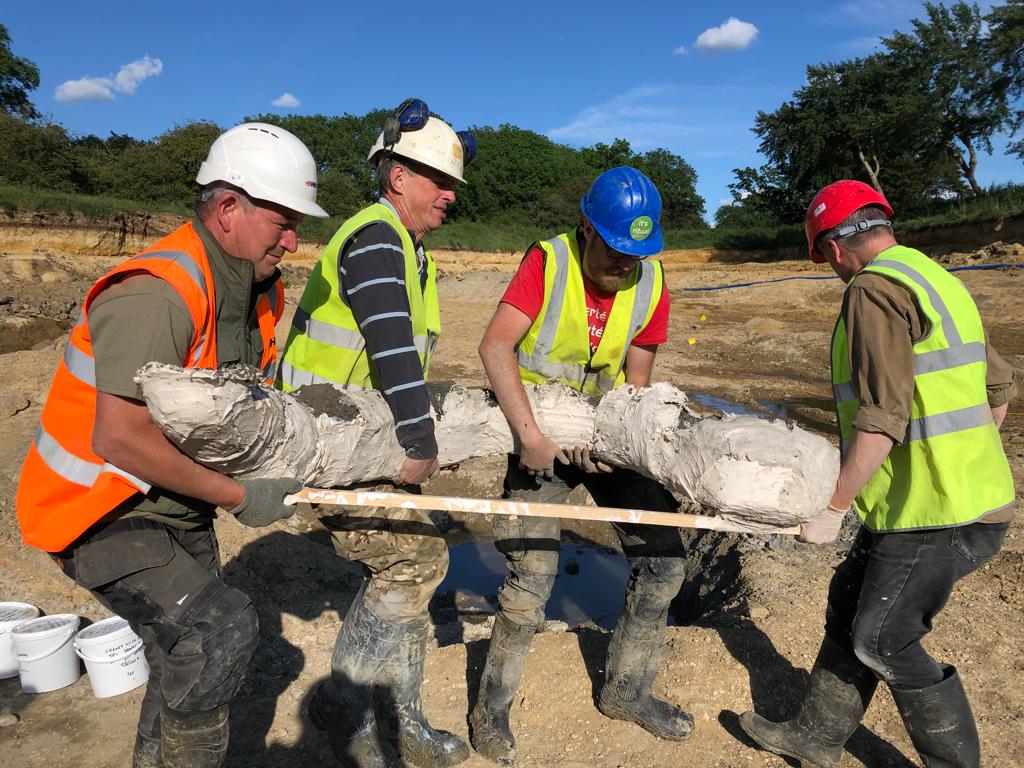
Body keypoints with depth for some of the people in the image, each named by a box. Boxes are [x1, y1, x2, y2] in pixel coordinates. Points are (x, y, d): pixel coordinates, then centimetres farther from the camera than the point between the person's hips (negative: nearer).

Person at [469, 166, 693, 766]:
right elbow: (495, 347, -26)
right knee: (531, 582, -9)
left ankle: (627, 690, 27)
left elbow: (636, 380, -2)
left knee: (663, 560, 5)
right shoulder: (548, 262, -16)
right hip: (540, 438, -4)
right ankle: (492, 711, 17)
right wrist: (530, 434, -34)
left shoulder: (652, 282, -5)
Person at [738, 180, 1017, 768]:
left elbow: (882, 418, -24)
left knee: (883, 641, 7)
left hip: (935, 515, -10)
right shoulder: (936, 279, 13)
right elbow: (999, 388, 18)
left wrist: (834, 507, -16)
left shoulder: (873, 289, -17)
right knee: (851, 603, 18)